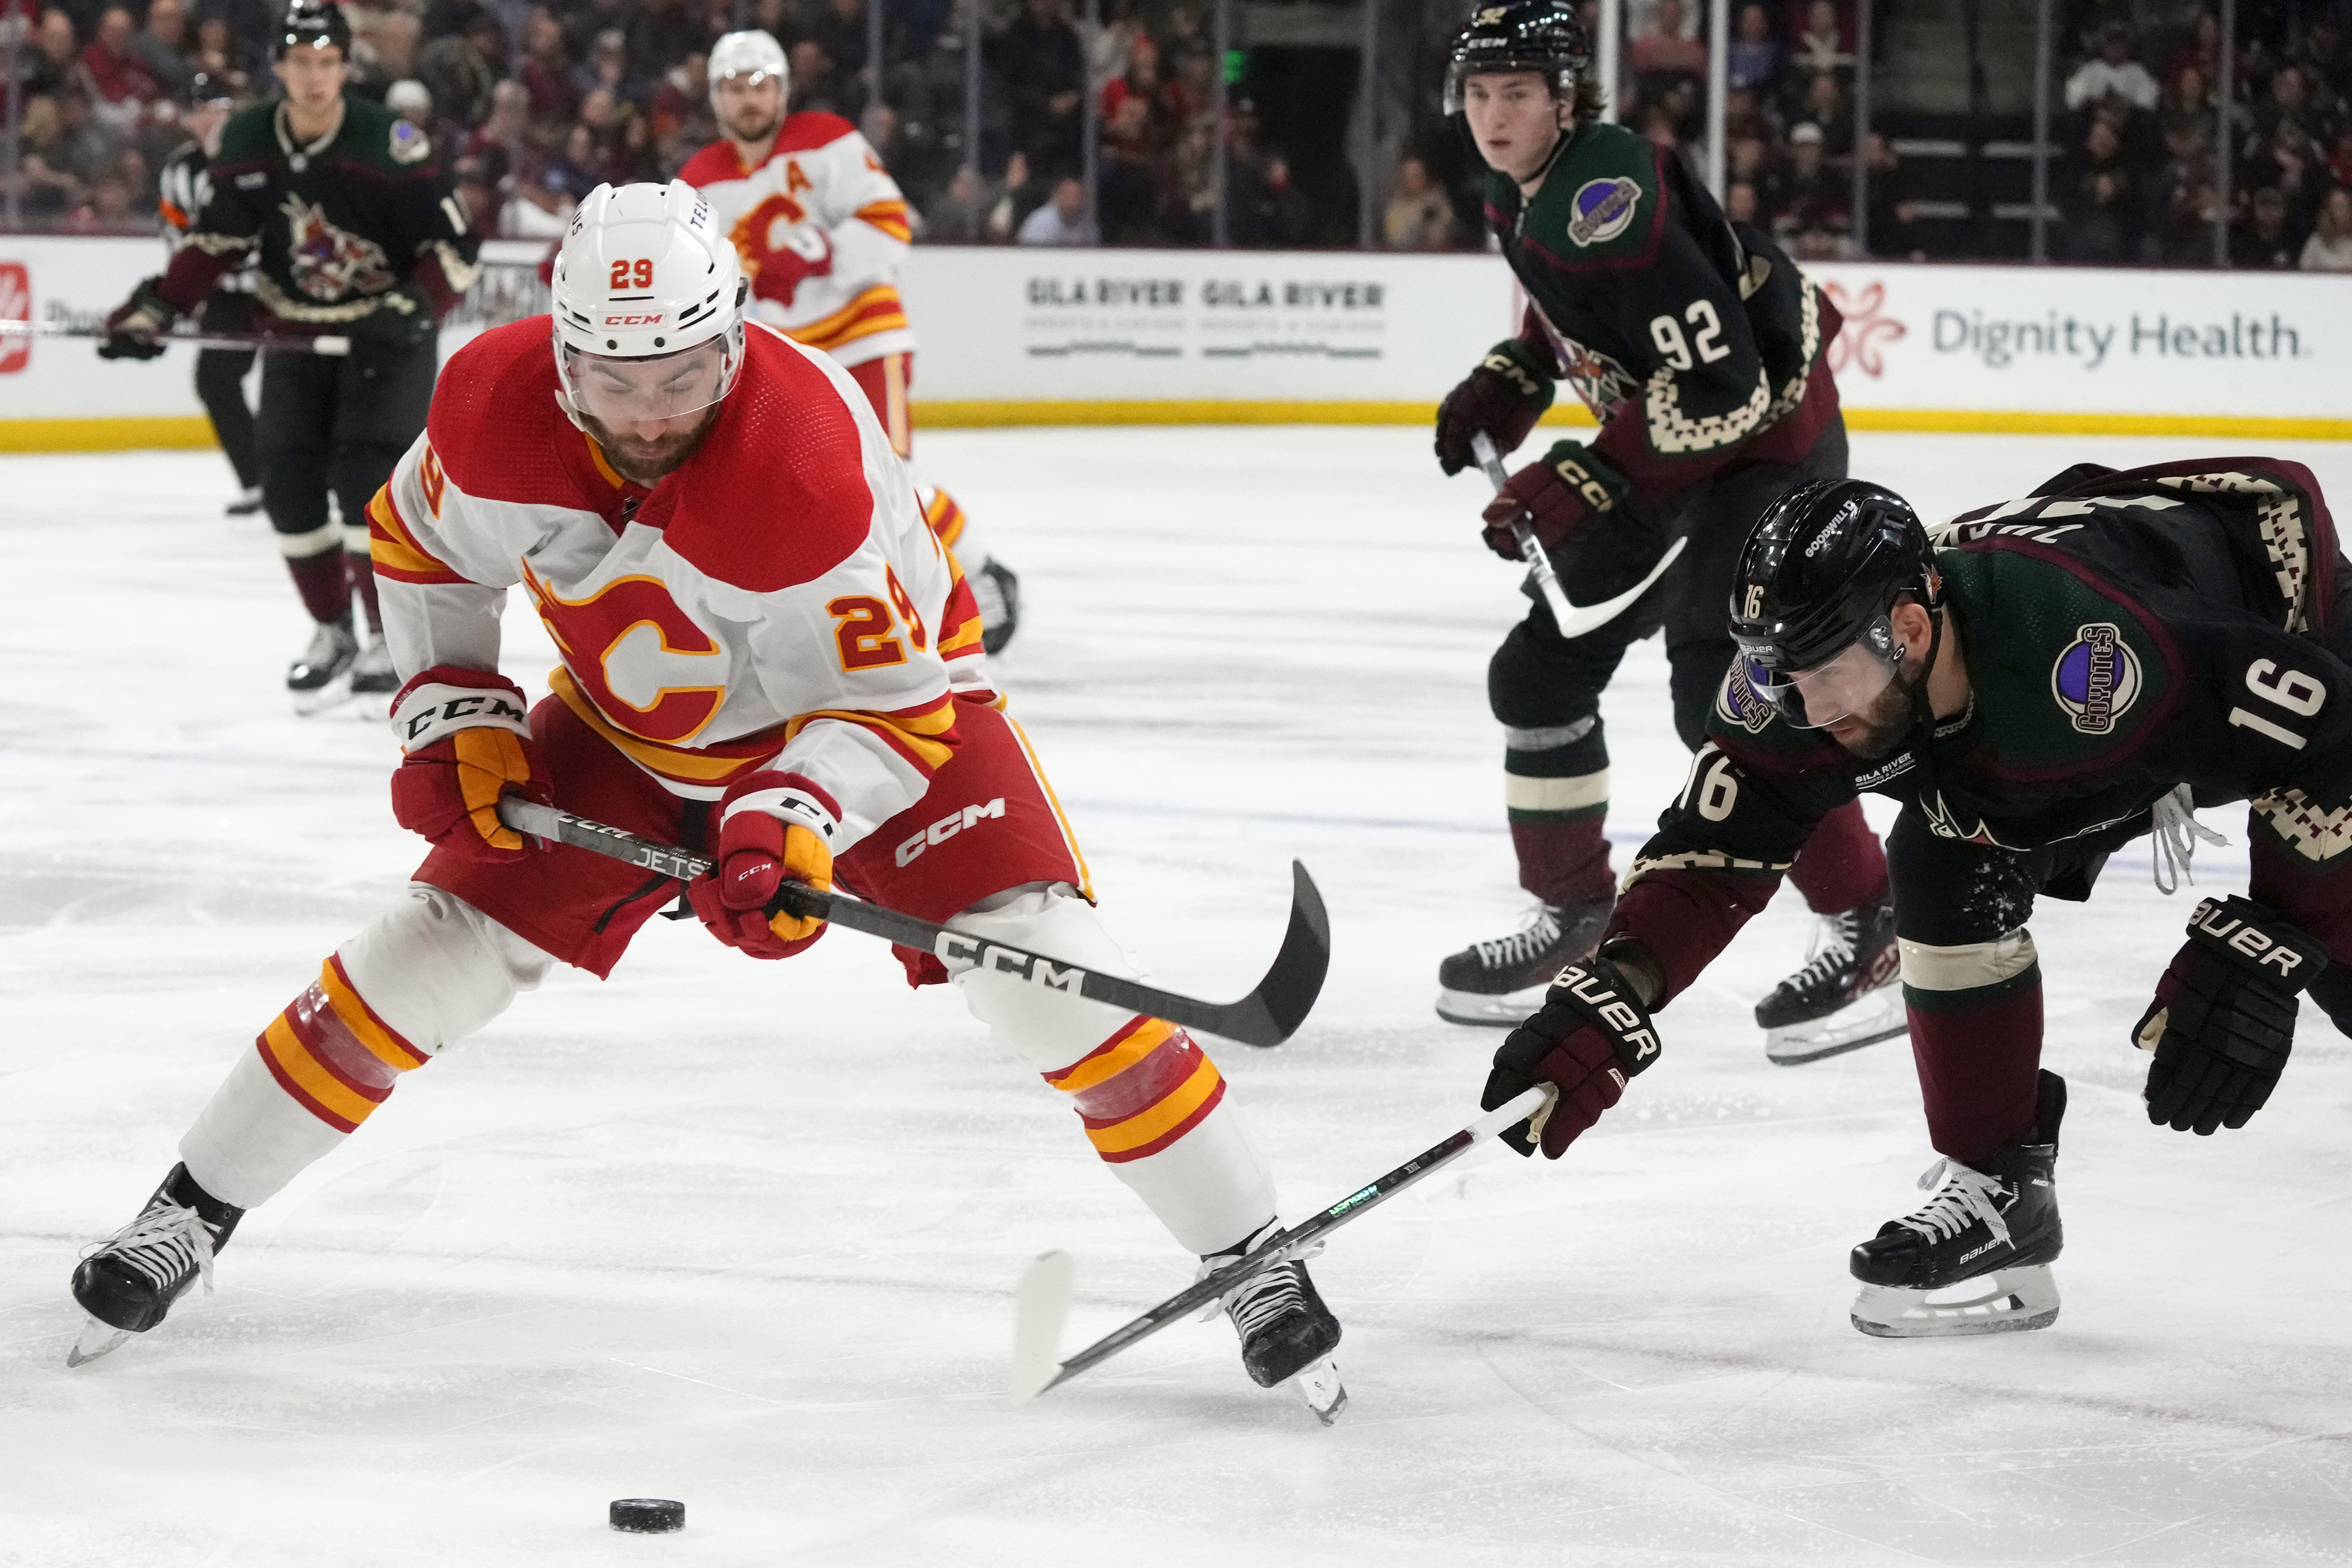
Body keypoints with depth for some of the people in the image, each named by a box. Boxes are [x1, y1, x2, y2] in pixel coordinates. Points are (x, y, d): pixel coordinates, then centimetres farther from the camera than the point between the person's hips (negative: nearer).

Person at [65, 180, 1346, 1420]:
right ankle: (192, 1211, 15)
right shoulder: (493, 407, -24)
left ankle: (1255, 1265, -8)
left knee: (1043, 968, -20)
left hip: (883, 678, -4)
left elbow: (885, 705, -31)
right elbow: (418, 542, 0)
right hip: (633, 722, 4)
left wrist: (795, 818, -46)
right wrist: (452, 712, -8)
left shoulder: (806, 458, -38)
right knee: (435, 950, -3)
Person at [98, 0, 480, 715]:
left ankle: (391, 637, -1)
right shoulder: (246, 142, -5)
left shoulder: (388, 142, -20)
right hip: (294, 331, 5)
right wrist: (155, 308, -1)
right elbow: (218, 239, 8)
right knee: (289, 486, -1)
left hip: (386, 334, -5)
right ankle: (333, 632, 17)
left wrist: (413, 307, -30)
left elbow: (455, 246, -16)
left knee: (367, 480, -15)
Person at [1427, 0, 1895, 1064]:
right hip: (1661, 458, 10)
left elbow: (1723, 390, -31)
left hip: (1767, 443, -10)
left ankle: (1874, 935, -16)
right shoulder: (1519, 195, 2)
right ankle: (1574, 917, 26)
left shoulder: (1608, 203, -28)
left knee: (1722, 695, -23)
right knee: (1540, 671, 11)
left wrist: (1585, 482, -29)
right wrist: (1509, 379, 9)